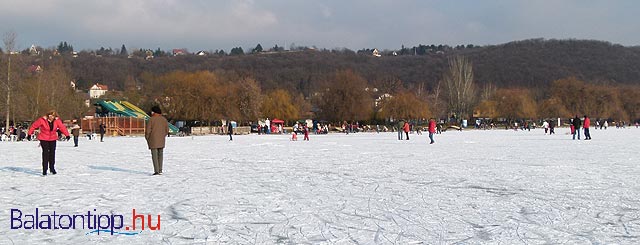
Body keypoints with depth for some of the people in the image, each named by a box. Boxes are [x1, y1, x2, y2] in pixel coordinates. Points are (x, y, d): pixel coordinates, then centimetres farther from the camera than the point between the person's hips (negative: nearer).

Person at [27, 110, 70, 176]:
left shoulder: (57, 121, -8)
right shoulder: (42, 120, -16)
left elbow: (62, 127, -6)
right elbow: (34, 125, -8)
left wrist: (67, 135, -12)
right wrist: (29, 133, -5)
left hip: (53, 139, 3)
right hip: (44, 139, -3)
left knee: (52, 153, 7)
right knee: (45, 153, -9)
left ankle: (52, 168, 23)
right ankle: (44, 170, -5)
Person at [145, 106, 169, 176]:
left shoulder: (151, 119, -11)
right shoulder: (164, 119, 3)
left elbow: (148, 130, -11)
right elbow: (167, 130, 7)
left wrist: (147, 138, 5)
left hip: (153, 140, -4)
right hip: (161, 141, 4)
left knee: (154, 155, -1)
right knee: (160, 155, 14)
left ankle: (156, 171, -7)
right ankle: (160, 170, 12)